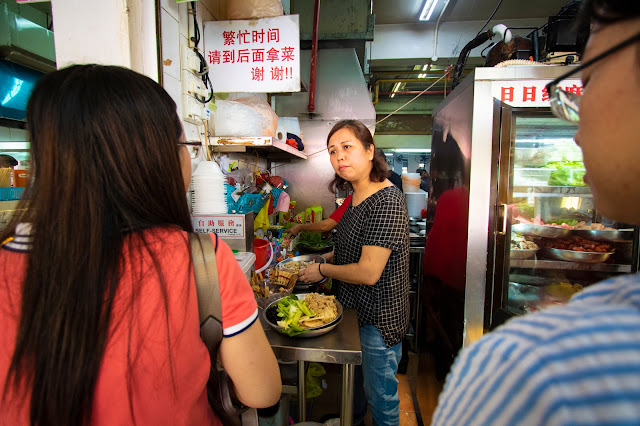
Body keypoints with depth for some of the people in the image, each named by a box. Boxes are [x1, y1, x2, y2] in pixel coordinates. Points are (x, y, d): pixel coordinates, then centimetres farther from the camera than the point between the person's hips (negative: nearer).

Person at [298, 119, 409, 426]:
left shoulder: (386, 201, -26)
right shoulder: (358, 196, 4)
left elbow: (368, 273, -27)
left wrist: (323, 270, -14)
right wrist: (327, 257, 7)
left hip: (378, 316, -9)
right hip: (356, 308, 9)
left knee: (379, 395, 14)